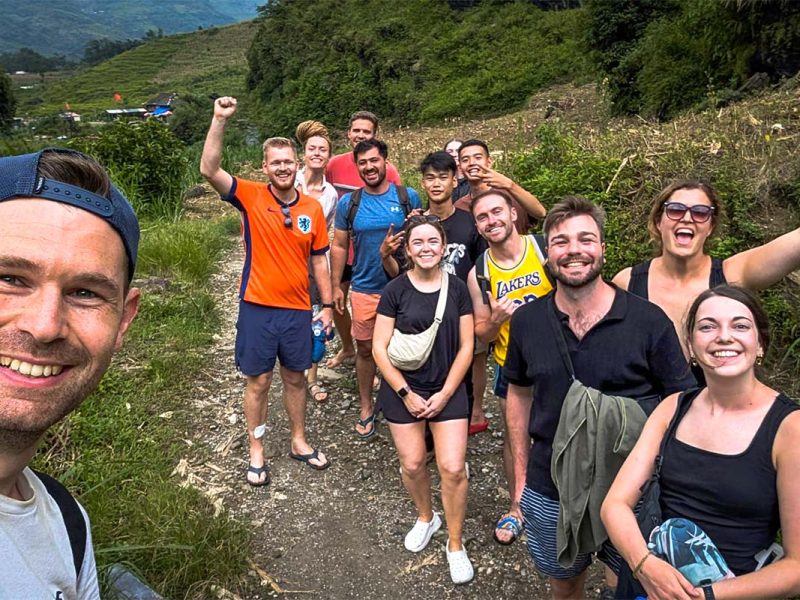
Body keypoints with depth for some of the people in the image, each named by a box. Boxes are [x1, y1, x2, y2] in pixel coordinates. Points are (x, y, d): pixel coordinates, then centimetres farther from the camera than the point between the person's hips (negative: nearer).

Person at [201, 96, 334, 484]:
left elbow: (319, 260, 6)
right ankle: (256, 454, 27)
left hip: (298, 309, 2)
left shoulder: (313, 208, 0)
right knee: (258, 382, 9)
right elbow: (209, 169, -21)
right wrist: (220, 120, -27)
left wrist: (327, 305, 6)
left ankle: (299, 443, 36)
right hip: (257, 308, -2)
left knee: (295, 377, 17)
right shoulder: (251, 197, -7)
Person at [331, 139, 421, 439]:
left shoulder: (408, 197, -3)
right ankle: (366, 409, 27)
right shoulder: (348, 203, 0)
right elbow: (339, 246, 6)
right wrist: (336, 286, 4)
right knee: (365, 349, 11)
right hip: (364, 290, 1)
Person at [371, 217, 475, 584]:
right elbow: (380, 349, -6)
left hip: (448, 390, 0)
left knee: (453, 469, -4)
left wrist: (445, 394, -7)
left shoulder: (457, 289, -2)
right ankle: (425, 518, 39)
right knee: (412, 465, 8)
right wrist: (406, 393, -10)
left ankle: (455, 544, 19)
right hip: (403, 390, 0)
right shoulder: (395, 290, -6)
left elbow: (466, 347, -1)